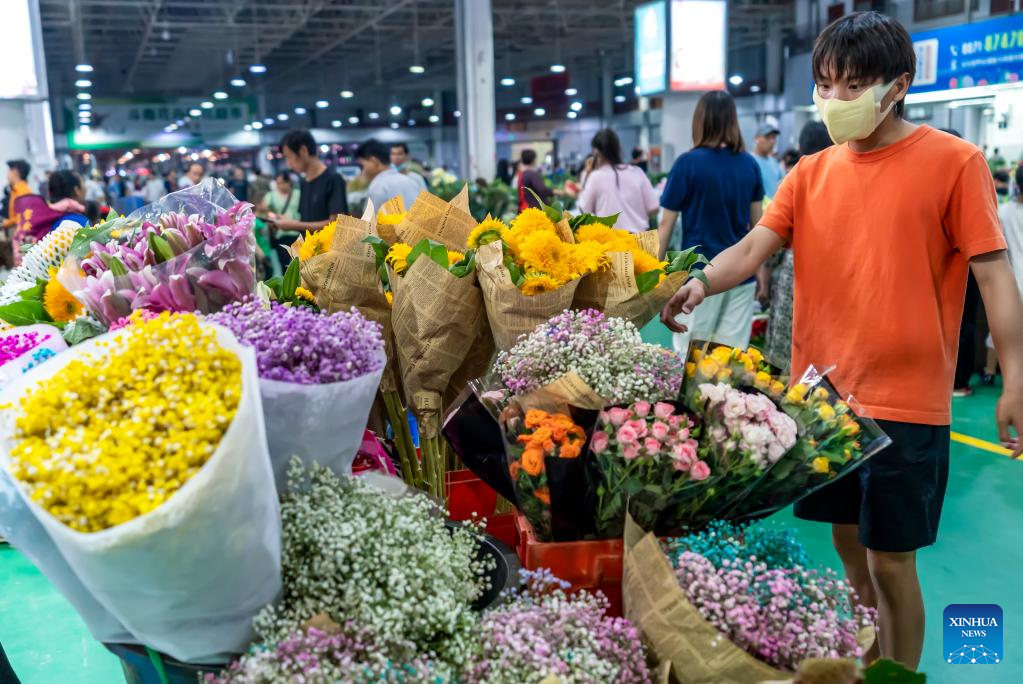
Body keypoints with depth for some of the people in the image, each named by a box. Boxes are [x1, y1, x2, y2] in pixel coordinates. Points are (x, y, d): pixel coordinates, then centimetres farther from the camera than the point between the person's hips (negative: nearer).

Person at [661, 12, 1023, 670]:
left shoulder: (953, 161, -5)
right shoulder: (812, 173, 7)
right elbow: (753, 247, -3)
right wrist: (701, 282, -24)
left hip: (906, 401, -4)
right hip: (823, 394, 5)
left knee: (889, 559, 3)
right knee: (849, 544, 17)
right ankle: (866, 666, 38)